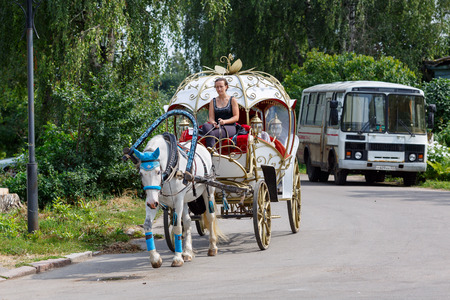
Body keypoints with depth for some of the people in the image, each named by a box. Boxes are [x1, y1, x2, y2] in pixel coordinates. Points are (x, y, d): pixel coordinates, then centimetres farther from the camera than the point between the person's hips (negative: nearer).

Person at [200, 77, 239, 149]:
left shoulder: (232, 100, 9)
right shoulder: (213, 101, 18)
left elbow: (236, 117, 2)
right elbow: (211, 118, 10)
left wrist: (224, 121, -16)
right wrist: (213, 123, -16)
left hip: (229, 127, -3)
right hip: (216, 127, 3)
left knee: (212, 134, -35)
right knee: (205, 125, -35)